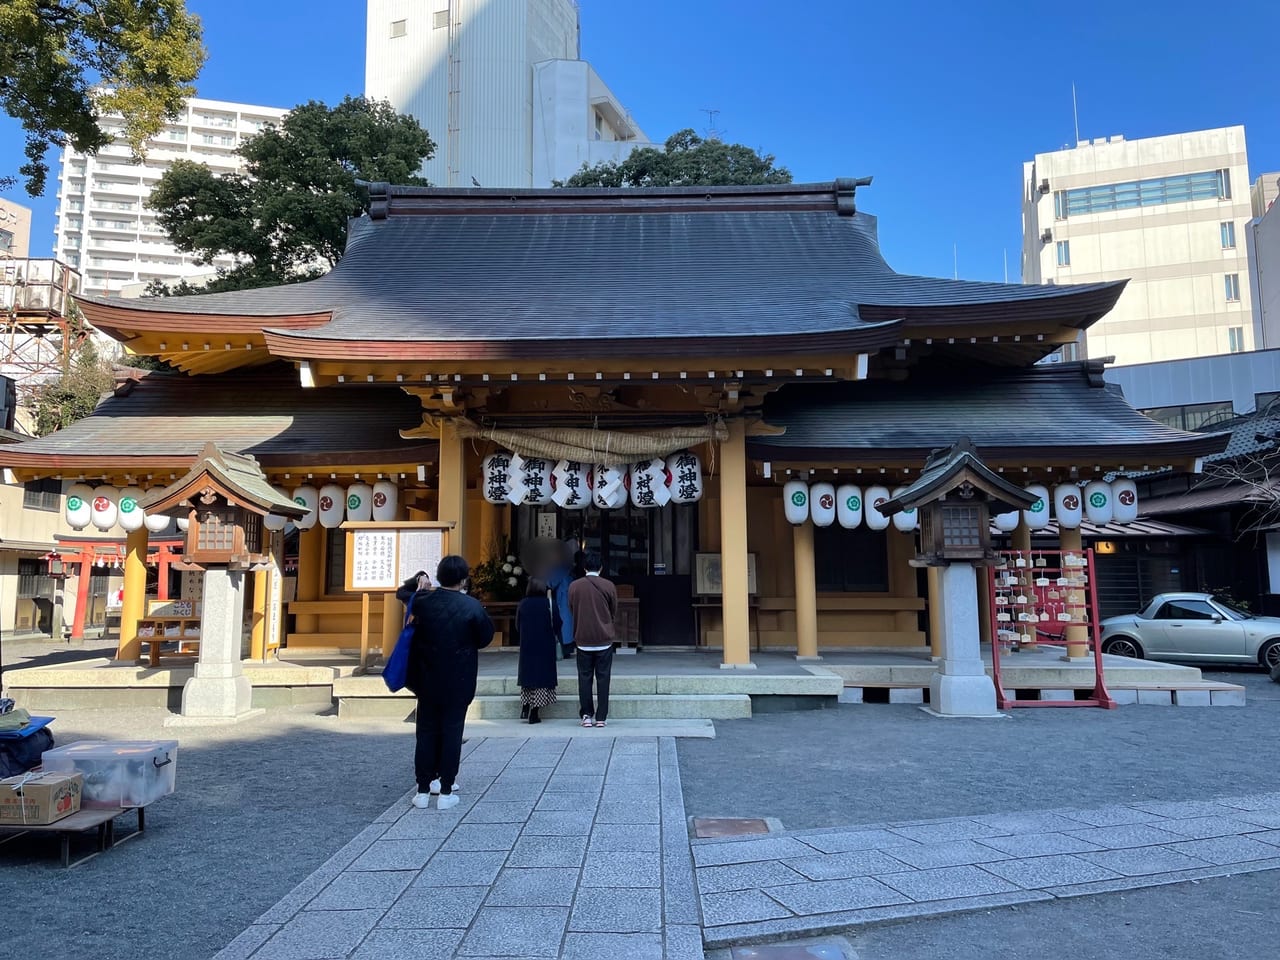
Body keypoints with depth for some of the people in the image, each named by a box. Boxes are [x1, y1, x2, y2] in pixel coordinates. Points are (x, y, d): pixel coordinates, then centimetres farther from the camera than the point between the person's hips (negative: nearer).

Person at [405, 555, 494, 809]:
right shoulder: (471, 606, -15)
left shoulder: (422, 601, -7)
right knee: (452, 734, 6)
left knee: (426, 733, 12)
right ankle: (446, 791, 10)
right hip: (458, 683, -3)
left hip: (428, 681, 3)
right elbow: (485, 637, -6)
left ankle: (423, 790, 16)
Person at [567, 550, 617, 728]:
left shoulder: (574, 586, -4)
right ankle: (601, 717, 5)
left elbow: (572, 610, 7)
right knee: (603, 678, 5)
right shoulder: (608, 586, -5)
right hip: (604, 639, 0)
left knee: (585, 678, 8)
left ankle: (586, 715, 8)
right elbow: (614, 612, 5)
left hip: (583, 640, 1)